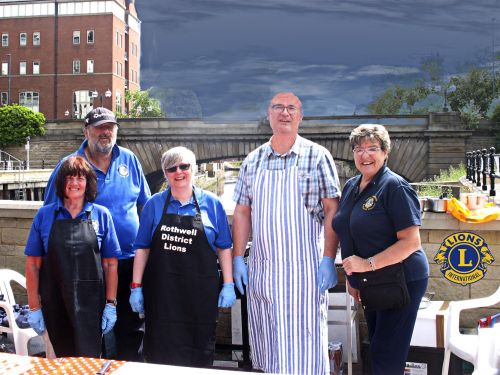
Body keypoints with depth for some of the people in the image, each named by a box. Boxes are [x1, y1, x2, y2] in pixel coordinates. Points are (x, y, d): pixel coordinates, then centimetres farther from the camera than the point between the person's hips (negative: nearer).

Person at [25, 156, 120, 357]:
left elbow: (110, 263, 2)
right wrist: (34, 307, 0)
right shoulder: (45, 215, 2)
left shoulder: (101, 215, 1)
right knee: (63, 359, 13)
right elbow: (33, 264, 3)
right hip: (54, 302, 1)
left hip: (90, 303, -1)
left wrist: (111, 304, -2)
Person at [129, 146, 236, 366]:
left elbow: (224, 248, 6)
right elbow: (142, 248, 6)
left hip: (200, 292, 0)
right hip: (161, 291, 1)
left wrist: (228, 285, 0)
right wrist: (136, 287, 1)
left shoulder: (211, 204, 3)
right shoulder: (154, 204, 5)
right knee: (161, 355, 4)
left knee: (199, 356, 6)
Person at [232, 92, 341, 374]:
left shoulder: (317, 156, -1)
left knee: (304, 345, -1)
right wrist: (238, 259, 5)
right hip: (260, 268, 4)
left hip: (304, 267, -4)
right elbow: (242, 213, 11)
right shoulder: (253, 161, 10)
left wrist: (329, 260, -12)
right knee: (266, 347, 12)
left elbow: (332, 210, -5)